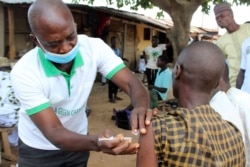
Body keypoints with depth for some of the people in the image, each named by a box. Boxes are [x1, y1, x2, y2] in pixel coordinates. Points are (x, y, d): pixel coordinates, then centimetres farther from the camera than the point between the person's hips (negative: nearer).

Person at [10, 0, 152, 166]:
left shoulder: (94, 47, -21)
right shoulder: (24, 72, -29)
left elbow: (131, 83, -24)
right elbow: (53, 133, -32)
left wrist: (141, 108, -47)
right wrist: (96, 142, -50)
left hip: (77, 139, 3)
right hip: (38, 149, -2)